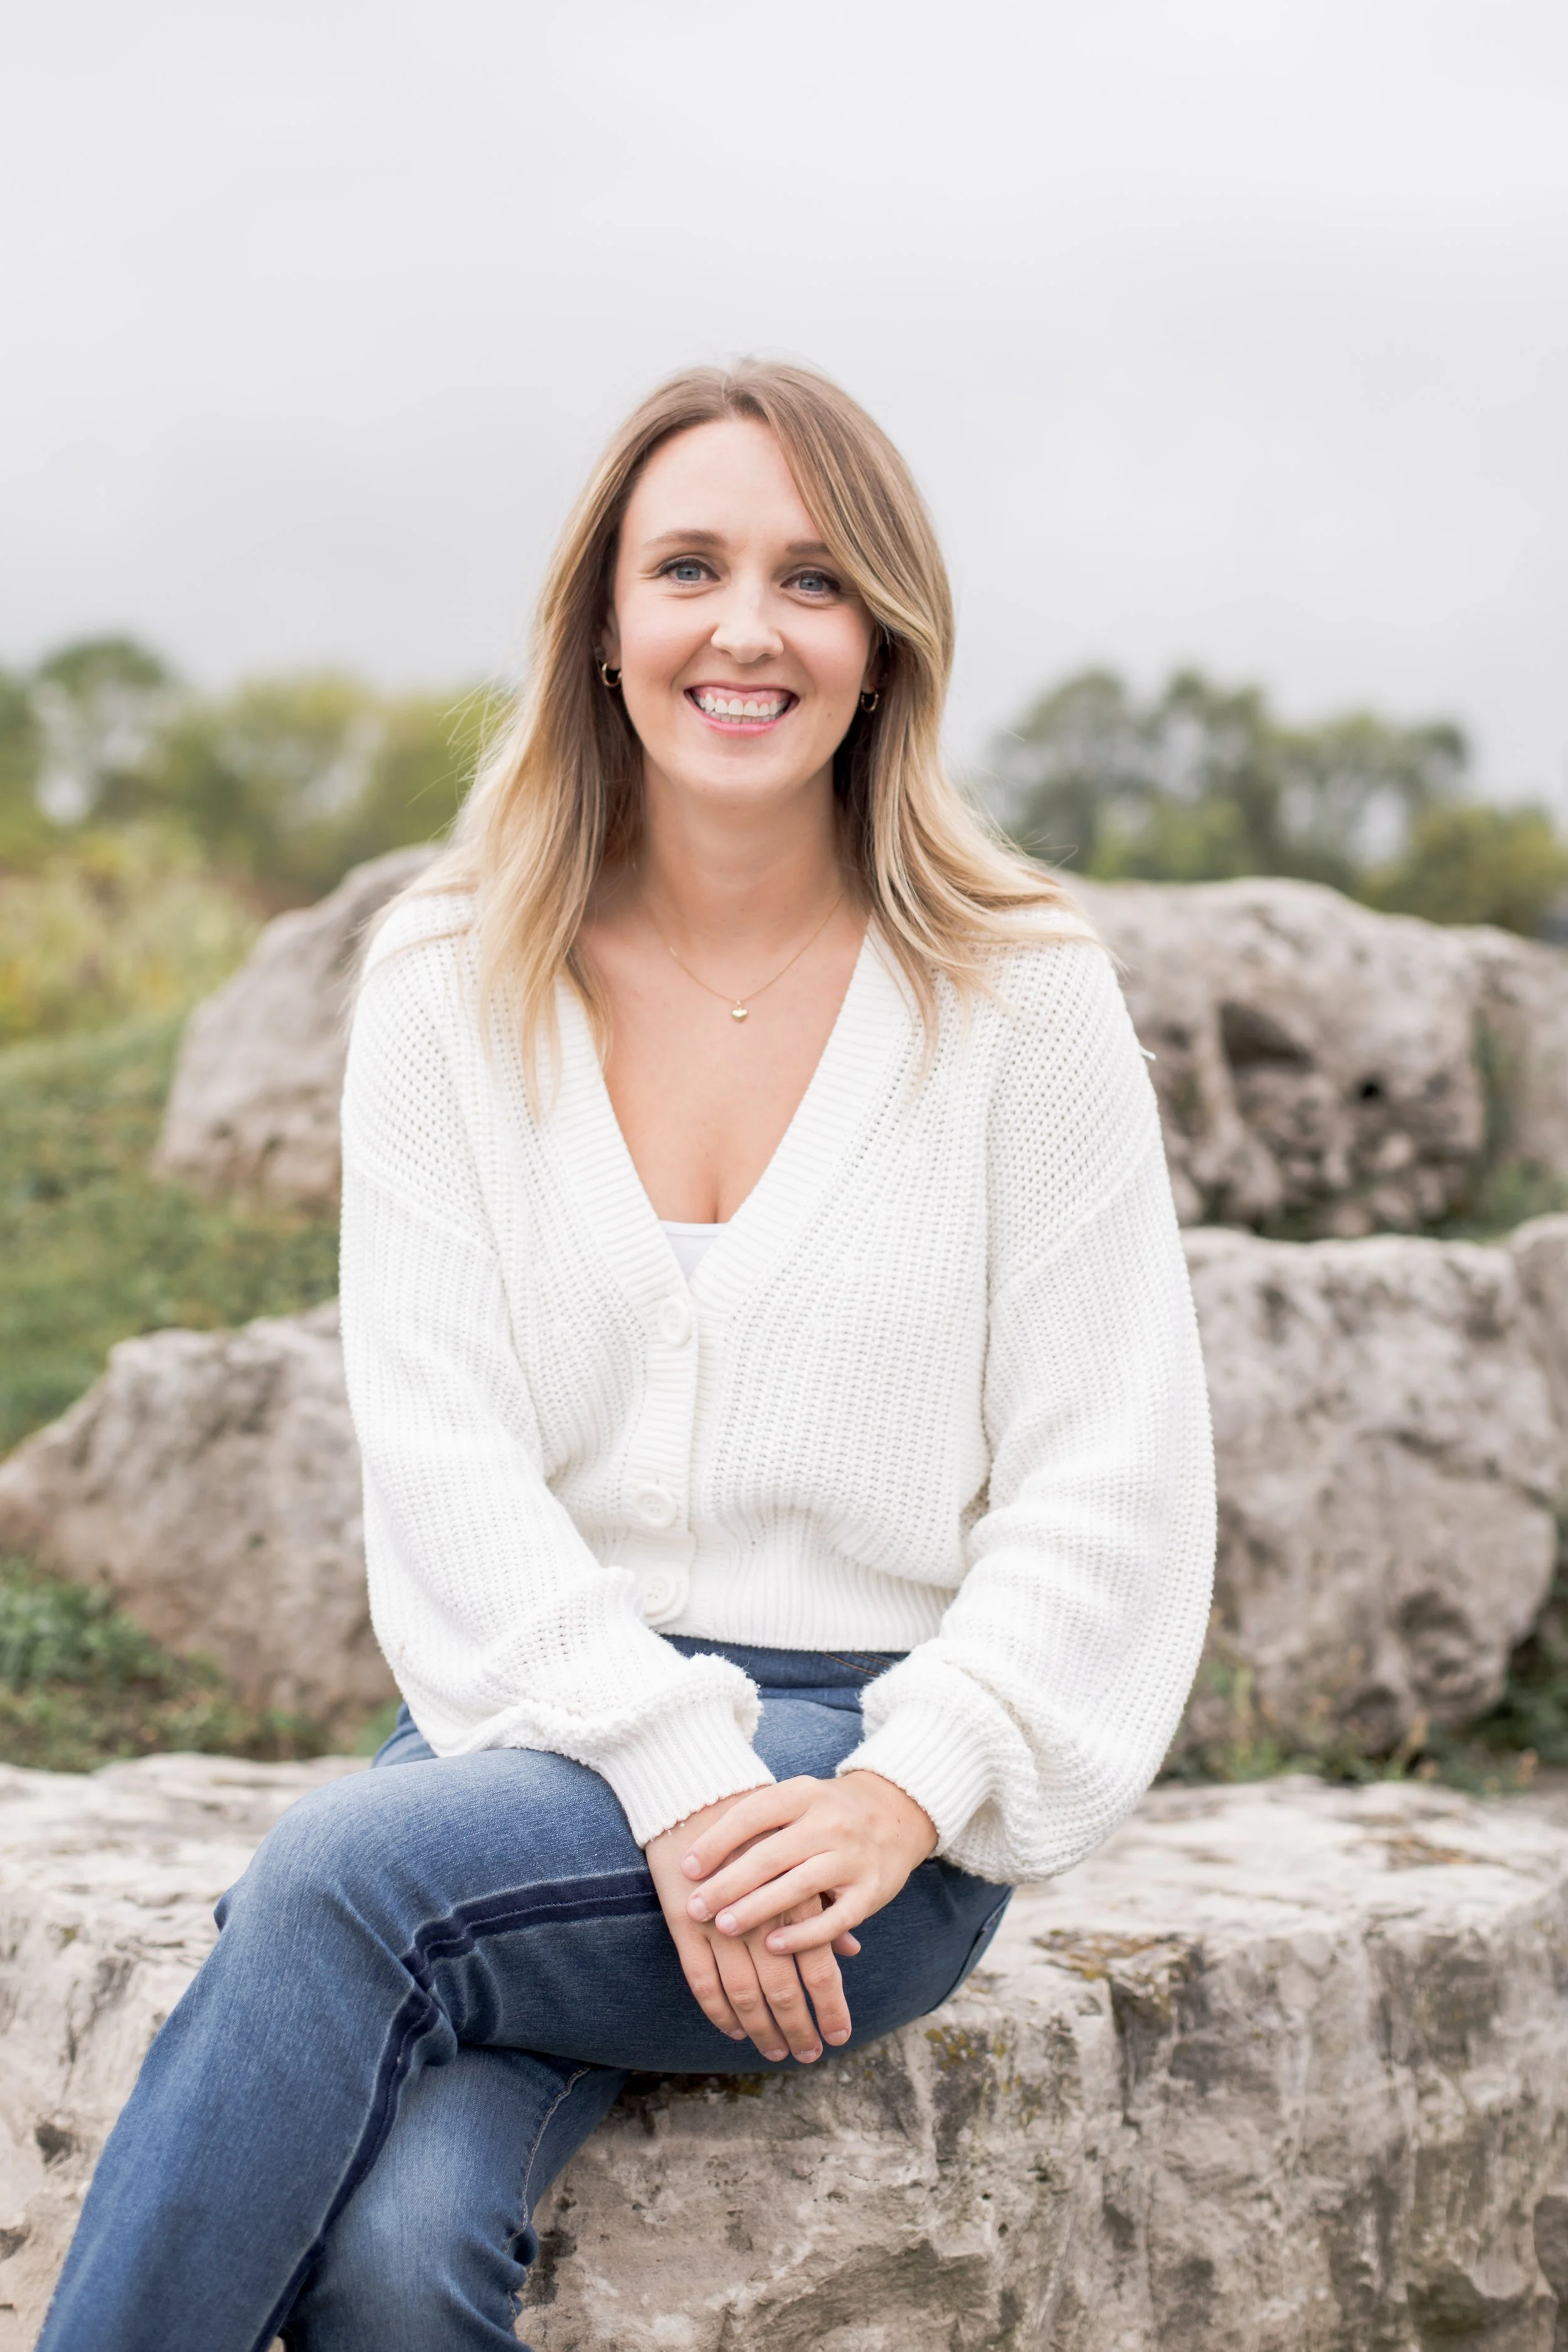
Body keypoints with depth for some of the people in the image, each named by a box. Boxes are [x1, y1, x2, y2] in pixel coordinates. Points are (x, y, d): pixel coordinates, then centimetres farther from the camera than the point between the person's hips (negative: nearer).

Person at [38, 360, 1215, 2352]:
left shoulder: (1018, 1001, 1)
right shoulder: (451, 990, 5)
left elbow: (1110, 1488, -2)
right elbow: (438, 1454, -3)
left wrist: (900, 1798, -16)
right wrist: (682, 1777, -17)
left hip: (874, 1760, -1)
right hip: (531, 1722, 2)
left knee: (342, 1874, -30)